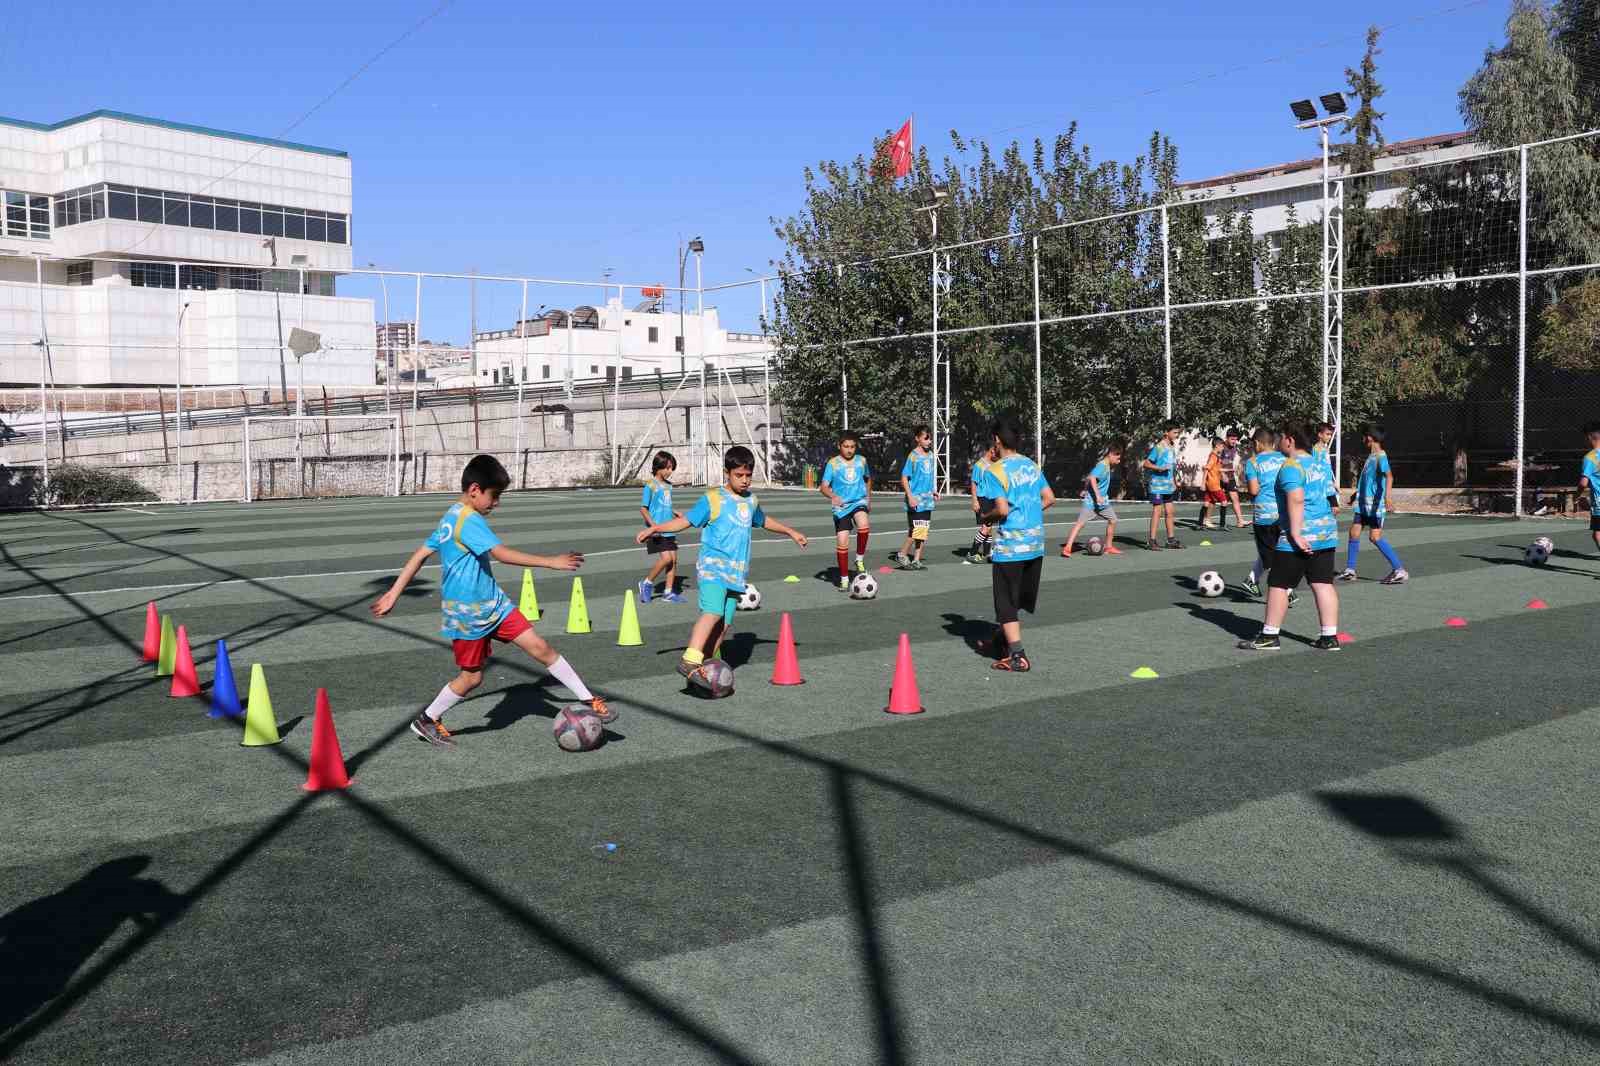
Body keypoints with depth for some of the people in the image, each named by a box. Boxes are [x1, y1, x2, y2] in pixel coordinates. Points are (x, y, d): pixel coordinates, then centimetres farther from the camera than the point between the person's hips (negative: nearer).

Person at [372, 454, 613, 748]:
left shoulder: (450, 519, 9)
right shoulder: (469, 520, -21)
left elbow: (419, 555, 11)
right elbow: (502, 554, -31)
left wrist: (393, 594, 14)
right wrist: (551, 562, -30)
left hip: (493, 603, 9)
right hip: (468, 613, -9)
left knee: (541, 649, 1)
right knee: (472, 676, 6)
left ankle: (589, 701, 4)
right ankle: (426, 720, 28)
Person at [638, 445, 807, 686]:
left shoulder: (751, 501, 17)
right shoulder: (713, 499, -2)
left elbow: (763, 521, 37)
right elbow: (686, 520, -2)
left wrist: (791, 532, 44)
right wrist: (654, 528, -12)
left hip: (736, 572, 6)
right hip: (712, 566, -6)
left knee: (724, 624, 0)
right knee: (713, 611, -26)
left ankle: (706, 667, 11)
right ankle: (690, 661, -31)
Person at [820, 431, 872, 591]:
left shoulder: (862, 460, 5)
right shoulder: (833, 463, -3)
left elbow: (868, 479, 25)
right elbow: (824, 487, -10)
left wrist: (869, 498, 28)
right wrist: (833, 496, -30)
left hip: (859, 501, 1)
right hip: (841, 506, -1)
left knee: (864, 525, -32)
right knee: (842, 542, -4)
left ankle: (860, 558, -9)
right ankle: (844, 579, 12)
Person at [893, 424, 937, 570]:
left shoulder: (930, 455, 10)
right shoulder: (913, 456, -10)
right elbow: (904, 478, -10)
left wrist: (932, 492, 15)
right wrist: (910, 497, -17)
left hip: (927, 501, 7)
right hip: (915, 502, -7)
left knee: (923, 532, 8)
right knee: (915, 531, -9)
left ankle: (916, 560, 14)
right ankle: (901, 555, 8)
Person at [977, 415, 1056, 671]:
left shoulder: (995, 471, -12)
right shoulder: (1032, 465, 8)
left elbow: (1002, 509, -18)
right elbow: (1049, 499, 8)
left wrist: (985, 516, 1)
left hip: (1010, 545, -7)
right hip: (1035, 542, 7)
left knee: (1007, 602, 2)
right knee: (1019, 599, 19)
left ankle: (1017, 657, -1)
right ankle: (1003, 640, 34)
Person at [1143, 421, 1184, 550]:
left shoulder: (1172, 446, 11)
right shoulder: (1158, 447, -13)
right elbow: (1146, 463, -14)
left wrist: (1175, 482, 20)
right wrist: (1160, 468, -26)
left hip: (1169, 486, 8)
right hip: (1158, 485, -8)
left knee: (1169, 511, 11)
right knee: (1157, 511, -7)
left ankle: (1171, 539, 19)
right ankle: (1151, 541, -4)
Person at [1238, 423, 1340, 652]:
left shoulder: (1291, 466, -13)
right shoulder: (1318, 465, 16)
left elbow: (1296, 500, -23)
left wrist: (1296, 534, -24)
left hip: (1300, 537, -9)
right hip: (1326, 531, 9)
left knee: (1277, 584, 1)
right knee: (1323, 584, 7)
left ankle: (1269, 636, 5)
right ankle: (1330, 637, 6)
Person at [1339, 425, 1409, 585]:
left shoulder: (1380, 456, -15)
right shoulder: (1370, 456, 14)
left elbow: (1389, 476, -30)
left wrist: (1387, 495, -44)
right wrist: (1356, 494, 39)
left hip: (1375, 504, -9)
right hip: (1364, 502, 9)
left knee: (1375, 537, -11)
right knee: (1354, 531, 9)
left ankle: (1400, 570, -8)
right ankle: (1350, 570, 17)